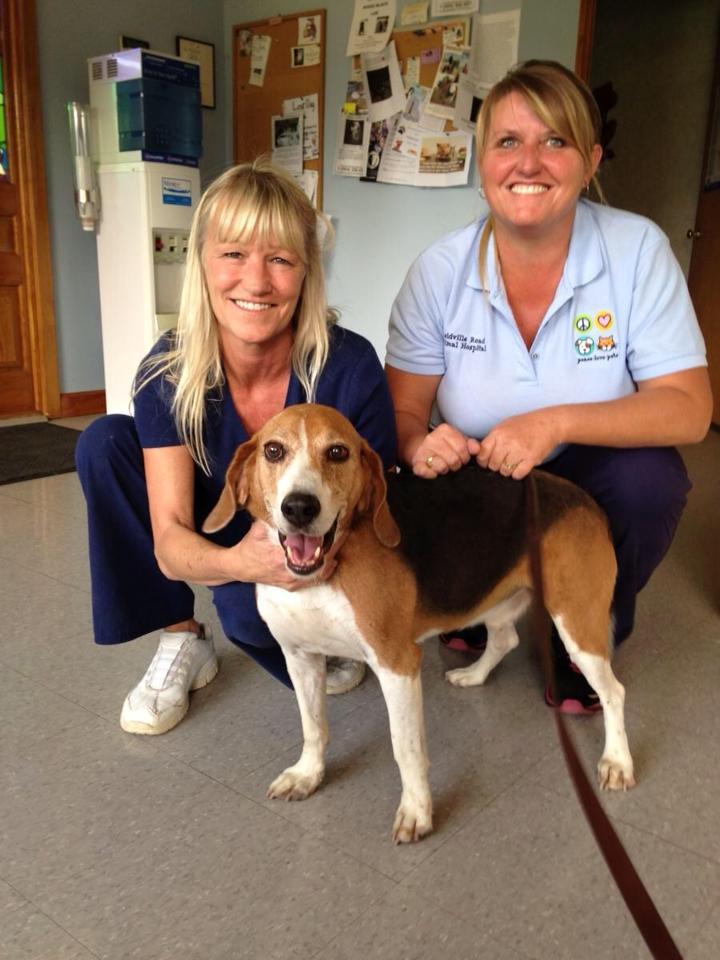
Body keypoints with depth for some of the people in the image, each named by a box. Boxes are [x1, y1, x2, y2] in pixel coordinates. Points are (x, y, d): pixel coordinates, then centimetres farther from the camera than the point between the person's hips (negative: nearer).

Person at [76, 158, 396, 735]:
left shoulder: (349, 368, -26)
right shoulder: (169, 372, -19)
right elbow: (169, 540, -24)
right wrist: (237, 562, -45)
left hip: (324, 575, -3)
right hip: (223, 549, 3)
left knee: (249, 607, -36)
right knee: (105, 442, -16)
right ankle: (183, 641, -3)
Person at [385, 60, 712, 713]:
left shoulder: (638, 250, -15)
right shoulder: (440, 270, -11)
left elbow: (689, 409, -19)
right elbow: (402, 409, -9)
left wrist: (556, 423, -35)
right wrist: (419, 444, -34)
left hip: (588, 487, 0)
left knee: (650, 479, -30)